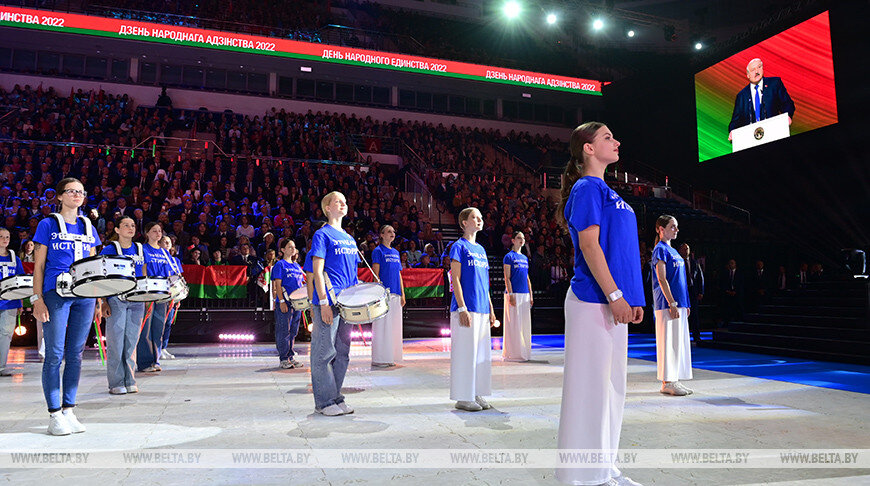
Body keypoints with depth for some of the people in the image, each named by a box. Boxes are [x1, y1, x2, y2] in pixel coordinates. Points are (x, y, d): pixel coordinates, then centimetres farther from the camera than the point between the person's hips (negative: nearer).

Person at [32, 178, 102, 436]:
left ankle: (69, 410, 15)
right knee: (55, 354, -2)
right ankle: (54, 414, 6)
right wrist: (37, 299, -6)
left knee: (75, 354, 7)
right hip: (56, 295, -4)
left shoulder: (88, 227, 15)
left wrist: (98, 299, 13)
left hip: (84, 296, 4)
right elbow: (39, 265, 2)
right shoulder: (48, 225, 4)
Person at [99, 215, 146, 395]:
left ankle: (130, 381, 15)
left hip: (136, 301, 4)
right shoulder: (109, 250, -2)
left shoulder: (140, 250, 12)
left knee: (131, 341, 7)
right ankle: (116, 383, 7)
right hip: (115, 300, -4)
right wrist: (103, 302, -9)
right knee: (116, 342, -2)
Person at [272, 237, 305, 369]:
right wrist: (281, 301, -17)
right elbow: (278, 285, -9)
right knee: (284, 331, -3)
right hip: (284, 303, -7)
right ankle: (283, 359, 4)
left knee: (293, 331, 11)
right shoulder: (280, 265, -3)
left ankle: (291, 357, 19)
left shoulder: (297, 266, 16)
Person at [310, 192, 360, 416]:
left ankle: (336, 397, 23)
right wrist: (323, 302, -17)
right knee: (324, 352, -1)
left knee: (342, 353, 12)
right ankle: (324, 402, 9)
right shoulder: (323, 235, -4)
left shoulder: (349, 238, 18)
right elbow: (317, 271, -11)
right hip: (328, 303, -8)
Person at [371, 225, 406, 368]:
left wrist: (402, 294, 12)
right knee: (382, 326, -5)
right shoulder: (378, 251, -2)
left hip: (395, 294, 7)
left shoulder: (396, 252, 17)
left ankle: (391, 357, 17)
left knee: (394, 326, 9)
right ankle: (378, 359, 2)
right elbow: (376, 274, -8)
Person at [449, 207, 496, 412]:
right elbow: (455, 279, -11)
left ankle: (477, 394, 20)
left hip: (482, 310, 8)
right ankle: (463, 398, 5)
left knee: (482, 352, 10)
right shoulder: (459, 247, -4)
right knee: (465, 352, -4)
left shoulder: (481, 249, 17)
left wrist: (491, 309, 16)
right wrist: (462, 308, -17)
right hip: (466, 309, -8)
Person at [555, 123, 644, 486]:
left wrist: (632, 297, 19)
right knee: (591, 381, -4)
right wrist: (614, 295, -20)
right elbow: (589, 244, -17)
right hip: (594, 301, -10)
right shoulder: (587, 188, -8)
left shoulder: (605, 191, 21)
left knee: (611, 384, 14)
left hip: (614, 302, 10)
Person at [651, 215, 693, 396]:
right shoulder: (660, 249, -8)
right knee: (669, 342, -6)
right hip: (667, 304, -9)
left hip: (678, 304, 9)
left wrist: (685, 304, 18)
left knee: (679, 342, 10)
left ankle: (674, 381, 16)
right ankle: (667, 383, -1)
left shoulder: (673, 250, 19)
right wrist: (672, 304, -19)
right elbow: (662, 280, -15)